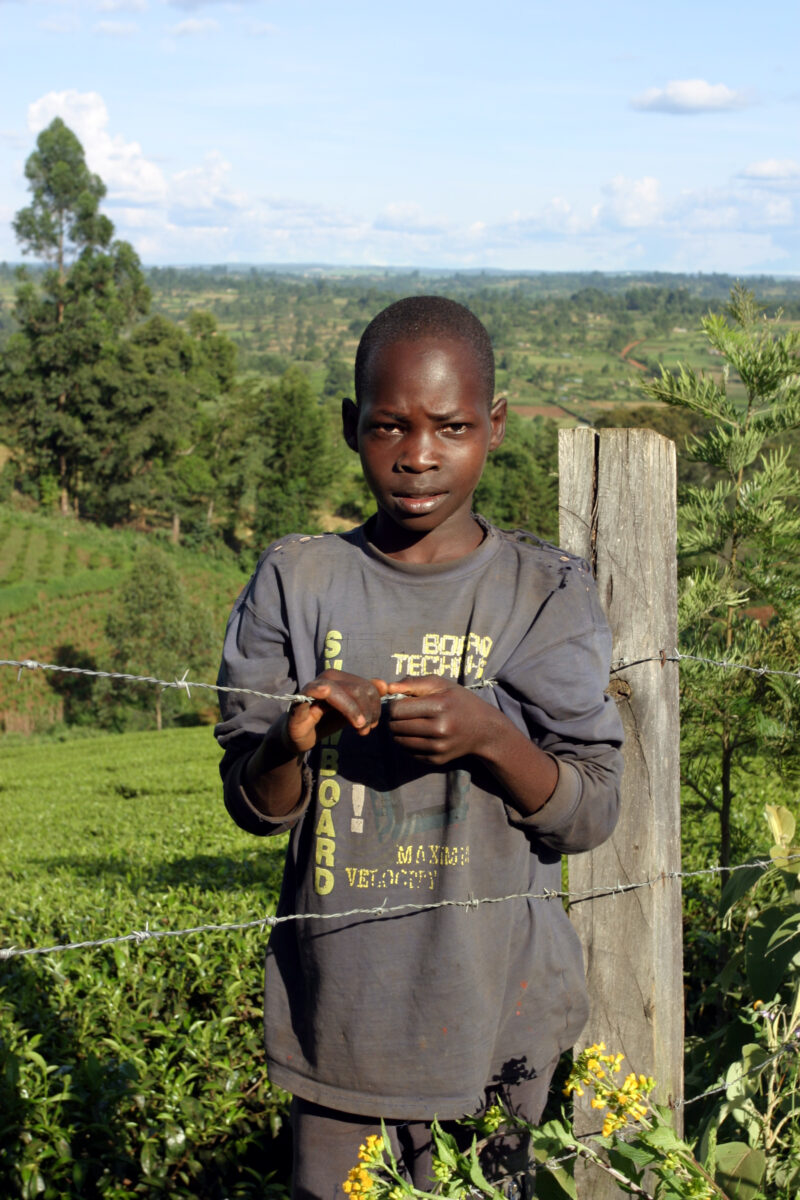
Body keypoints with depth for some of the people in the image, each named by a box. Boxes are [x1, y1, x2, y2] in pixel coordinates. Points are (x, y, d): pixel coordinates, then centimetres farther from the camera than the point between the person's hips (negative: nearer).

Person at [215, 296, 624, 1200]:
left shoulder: (547, 592, -3)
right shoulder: (296, 582, 0)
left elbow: (592, 815, -3)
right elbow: (253, 811, 2)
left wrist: (491, 739, -21)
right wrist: (291, 742, -20)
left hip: (497, 1018, -1)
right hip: (336, 1013, 1)